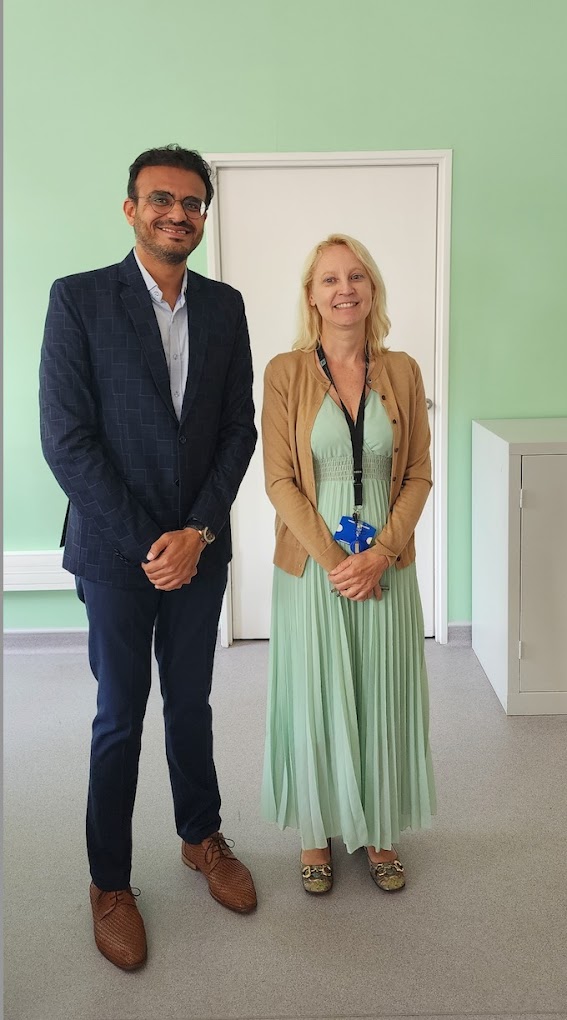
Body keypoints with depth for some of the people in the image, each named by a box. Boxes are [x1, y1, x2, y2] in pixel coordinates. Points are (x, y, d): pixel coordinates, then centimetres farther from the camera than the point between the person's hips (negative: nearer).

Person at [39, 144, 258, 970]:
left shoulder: (224, 307, 4)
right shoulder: (79, 298, -8)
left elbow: (238, 428, 3)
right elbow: (66, 438, -13)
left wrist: (198, 531, -9)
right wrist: (145, 544, -14)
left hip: (199, 547, 3)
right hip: (115, 551, -3)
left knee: (191, 703, 18)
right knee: (120, 717, 8)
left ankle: (202, 836, 39)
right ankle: (110, 882, 27)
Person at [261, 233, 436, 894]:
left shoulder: (401, 371, 1)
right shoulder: (285, 372, -6)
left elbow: (418, 475, 1)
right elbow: (280, 480, -8)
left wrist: (379, 554, -12)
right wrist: (333, 560, -15)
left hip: (386, 567, 2)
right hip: (310, 566, -2)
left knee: (383, 700, 12)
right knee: (314, 701, 9)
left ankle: (378, 831, 33)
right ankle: (317, 832, 31)